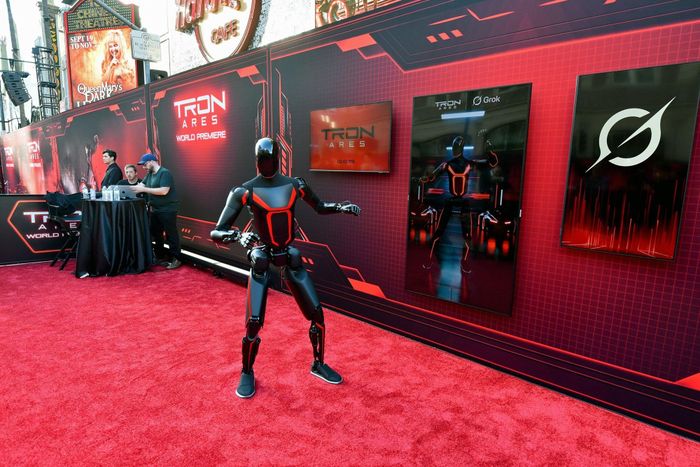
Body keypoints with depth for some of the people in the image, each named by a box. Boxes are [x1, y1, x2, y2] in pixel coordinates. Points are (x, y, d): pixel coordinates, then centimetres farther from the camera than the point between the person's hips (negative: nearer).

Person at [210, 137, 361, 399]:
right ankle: (247, 374, 24)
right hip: (262, 261, -3)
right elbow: (216, 233, -14)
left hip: (290, 258, 4)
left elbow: (320, 207, 17)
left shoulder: (295, 185, -1)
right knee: (254, 323, -7)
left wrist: (342, 207, -2)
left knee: (317, 314, 6)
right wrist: (239, 236, -34)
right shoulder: (245, 192, -11)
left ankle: (318, 365, 31)